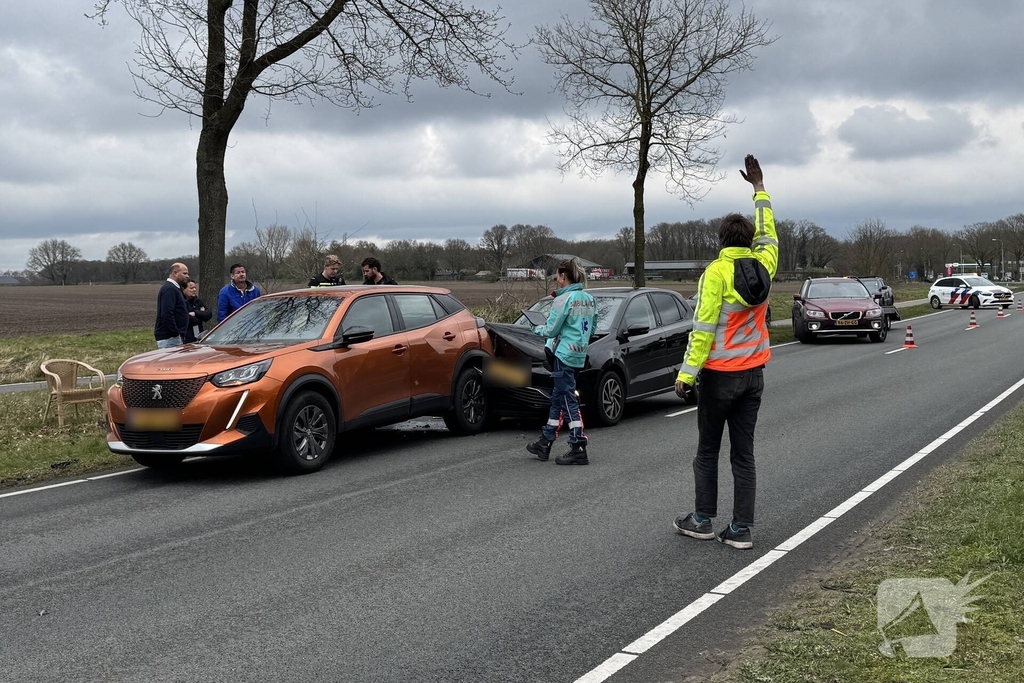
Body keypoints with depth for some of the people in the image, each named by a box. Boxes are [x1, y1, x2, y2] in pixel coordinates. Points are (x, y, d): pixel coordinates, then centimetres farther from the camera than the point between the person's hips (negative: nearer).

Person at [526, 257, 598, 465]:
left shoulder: (564, 299, -14)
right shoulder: (589, 299, 10)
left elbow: (551, 330, -12)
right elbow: (592, 328, 16)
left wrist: (538, 329, 8)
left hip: (564, 353, -9)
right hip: (579, 354, 9)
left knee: (568, 401, -6)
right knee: (557, 398, 16)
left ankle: (578, 450, -7)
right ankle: (545, 444, 25)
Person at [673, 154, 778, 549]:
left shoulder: (717, 272, -13)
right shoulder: (763, 265, 2)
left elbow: (702, 328, -18)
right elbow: (768, 233, 24)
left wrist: (686, 374, -17)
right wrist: (759, 188, 35)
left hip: (719, 375, -5)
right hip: (753, 373, 5)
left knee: (708, 451, 9)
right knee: (744, 454, 7)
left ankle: (702, 520, 15)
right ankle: (741, 530, 7)